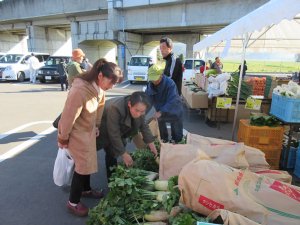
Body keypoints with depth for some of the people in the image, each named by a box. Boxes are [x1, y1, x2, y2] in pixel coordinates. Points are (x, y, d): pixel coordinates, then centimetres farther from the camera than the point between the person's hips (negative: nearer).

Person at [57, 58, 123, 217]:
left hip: (89, 131, 8)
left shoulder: (99, 87, -7)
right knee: (83, 166, 3)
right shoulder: (80, 90, -34)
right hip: (76, 133, -8)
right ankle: (73, 203, 24)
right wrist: (63, 139, -13)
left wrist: (96, 126, 13)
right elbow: (68, 117, -25)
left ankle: (86, 190, 45)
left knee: (88, 162, 21)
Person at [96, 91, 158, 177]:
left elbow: (144, 126, -6)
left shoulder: (139, 108, -21)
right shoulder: (115, 108, -42)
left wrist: (151, 144, -8)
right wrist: (124, 154, -28)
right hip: (101, 131, -6)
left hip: (119, 129, 6)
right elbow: (114, 135, -35)